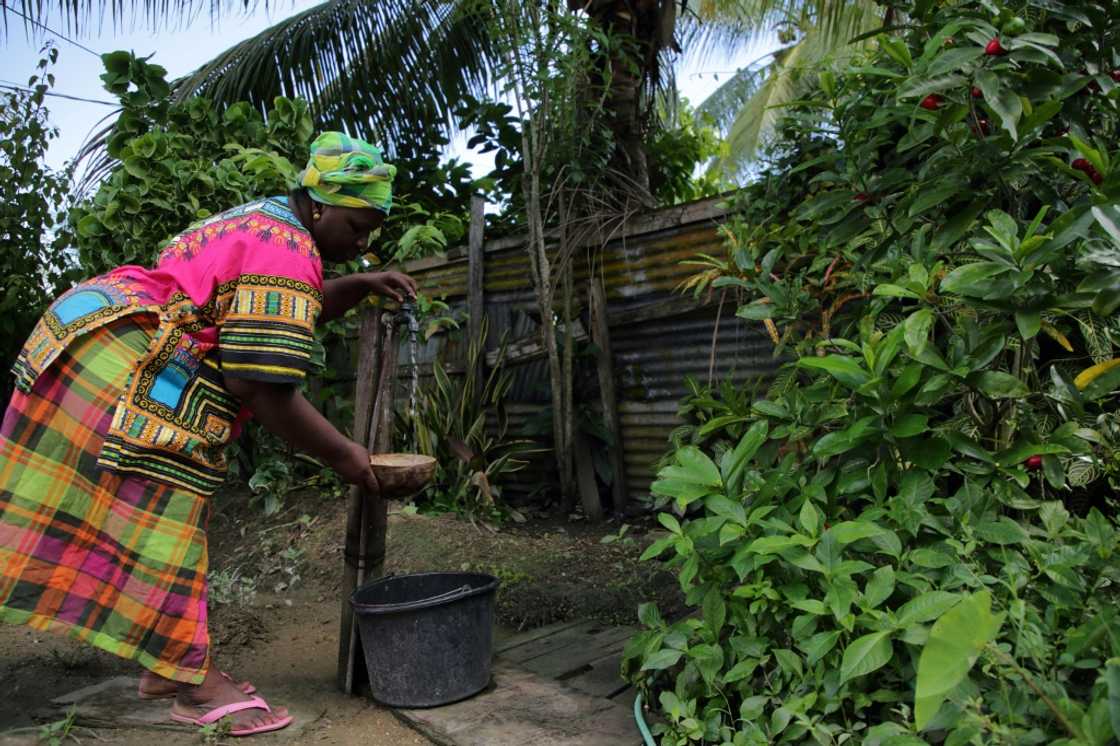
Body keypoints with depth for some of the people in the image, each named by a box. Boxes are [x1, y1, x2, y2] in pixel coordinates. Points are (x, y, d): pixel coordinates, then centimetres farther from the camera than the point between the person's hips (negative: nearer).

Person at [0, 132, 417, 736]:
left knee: (163, 520, 11)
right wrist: (342, 454, -12)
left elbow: (293, 309, 30)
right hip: (121, 369, -11)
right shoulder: (285, 252, -19)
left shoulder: (264, 222, 14)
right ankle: (194, 683, -3)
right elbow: (267, 390, -22)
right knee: (158, 521, -9)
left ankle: (166, 666, 19)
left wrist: (361, 285, 16)